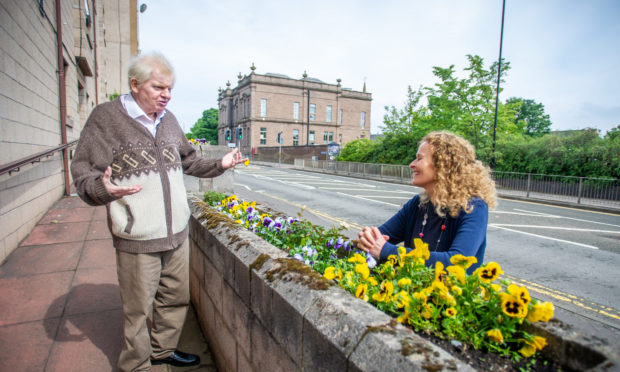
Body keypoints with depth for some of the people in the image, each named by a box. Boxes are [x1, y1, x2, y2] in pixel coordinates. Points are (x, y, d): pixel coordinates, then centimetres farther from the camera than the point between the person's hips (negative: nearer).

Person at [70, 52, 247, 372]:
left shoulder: (168, 120, 11)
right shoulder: (106, 117, -6)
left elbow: (188, 161, 22)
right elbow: (83, 171, -6)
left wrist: (220, 164, 10)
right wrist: (103, 189, -25)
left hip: (177, 233, 6)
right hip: (137, 239, -6)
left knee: (176, 297, 18)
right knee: (137, 308, 8)